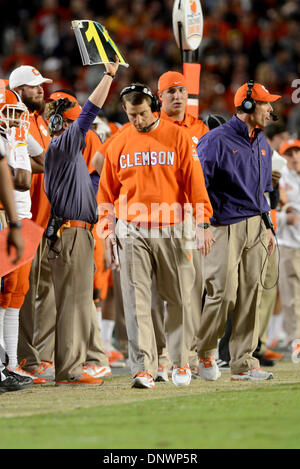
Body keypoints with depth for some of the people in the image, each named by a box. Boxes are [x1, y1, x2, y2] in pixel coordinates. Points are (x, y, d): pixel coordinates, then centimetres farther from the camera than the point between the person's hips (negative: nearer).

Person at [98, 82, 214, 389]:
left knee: (178, 298, 4)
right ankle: (143, 368, -8)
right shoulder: (119, 143, 7)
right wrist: (108, 230, 4)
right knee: (136, 300, -6)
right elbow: (108, 190, 12)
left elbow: (194, 182, -1)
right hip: (131, 231, 1)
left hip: (170, 230, -1)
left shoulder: (178, 137, 2)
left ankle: (180, 362, 19)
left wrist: (202, 224, -8)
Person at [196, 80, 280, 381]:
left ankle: (243, 364, 7)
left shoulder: (262, 145, 16)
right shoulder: (217, 141, -8)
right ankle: (204, 353, 9)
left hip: (256, 227, 7)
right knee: (223, 293, -10)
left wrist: (268, 227, 19)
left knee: (251, 295, 4)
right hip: (225, 227, -7)